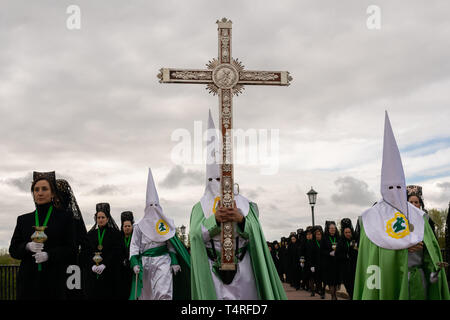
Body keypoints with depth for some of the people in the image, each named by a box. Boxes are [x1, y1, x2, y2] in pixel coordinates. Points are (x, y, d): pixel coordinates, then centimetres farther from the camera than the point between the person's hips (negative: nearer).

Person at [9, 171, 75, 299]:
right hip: (28, 279, 2)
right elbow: (13, 249, 9)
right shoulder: (23, 220, 12)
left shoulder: (63, 218, 4)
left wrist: (49, 255, -16)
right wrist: (27, 247, -12)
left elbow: (70, 248, 0)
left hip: (54, 279, -2)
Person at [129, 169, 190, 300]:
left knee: (164, 293, -14)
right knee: (146, 294, 5)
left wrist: (174, 261, 2)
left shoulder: (166, 223, 9)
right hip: (145, 261, 1)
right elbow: (134, 246, 3)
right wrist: (134, 263, -9)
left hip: (163, 260, -1)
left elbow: (172, 244, 10)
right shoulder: (140, 225, 6)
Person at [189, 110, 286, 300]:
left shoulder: (245, 205, 8)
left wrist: (240, 218, -23)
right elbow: (196, 235, -8)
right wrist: (215, 218, -24)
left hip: (242, 270, 1)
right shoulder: (200, 207, 8)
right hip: (213, 272, 0)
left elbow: (255, 233, -4)